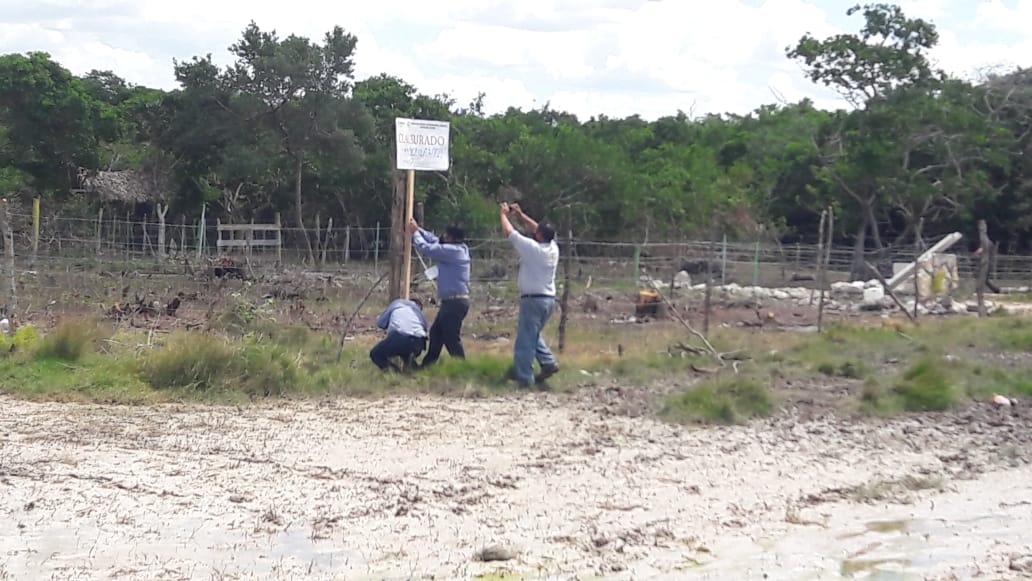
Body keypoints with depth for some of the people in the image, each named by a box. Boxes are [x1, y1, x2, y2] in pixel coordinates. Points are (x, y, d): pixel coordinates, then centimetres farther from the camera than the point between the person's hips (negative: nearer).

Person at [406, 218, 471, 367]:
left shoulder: (453, 250, -17)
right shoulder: (457, 249, 12)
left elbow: (426, 248, -15)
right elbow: (435, 241, 22)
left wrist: (415, 233, 0)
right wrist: (418, 230, 17)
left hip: (455, 302, -11)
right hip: (452, 301, 11)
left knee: (451, 338, -6)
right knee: (436, 333, 18)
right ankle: (427, 365, 27)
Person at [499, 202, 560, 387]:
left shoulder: (532, 248, -15)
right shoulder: (553, 248, 4)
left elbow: (509, 232, -6)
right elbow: (539, 229, 21)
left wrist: (504, 214, 10)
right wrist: (520, 215, 25)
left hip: (533, 300, -8)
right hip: (549, 299, 8)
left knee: (525, 340, -3)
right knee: (533, 334, 24)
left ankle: (524, 378, -2)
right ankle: (548, 362, 11)